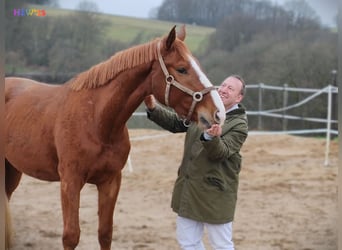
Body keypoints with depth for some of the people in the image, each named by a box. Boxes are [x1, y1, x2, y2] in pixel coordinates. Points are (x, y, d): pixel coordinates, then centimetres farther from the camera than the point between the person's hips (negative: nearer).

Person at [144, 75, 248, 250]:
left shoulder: (239, 125, -12)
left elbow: (220, 153, -22)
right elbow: (174, 123, 12)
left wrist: (211, 137, -43)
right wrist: (154, 109, -5)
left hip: (215, 192, -7)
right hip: (188, 188, 7)